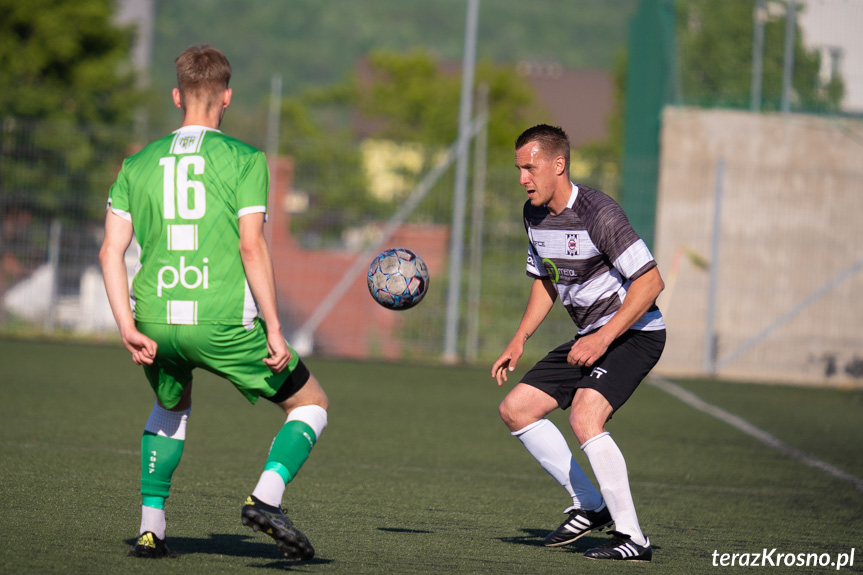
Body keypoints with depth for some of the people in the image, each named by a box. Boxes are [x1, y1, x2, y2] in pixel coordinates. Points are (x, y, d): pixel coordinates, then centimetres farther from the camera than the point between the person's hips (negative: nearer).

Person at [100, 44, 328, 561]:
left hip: (156, 321, 4)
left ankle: (152, 526, 22)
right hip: (224, 320, -4)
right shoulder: (244, 159, -1)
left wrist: (127, 326, 2)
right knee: (311, 403, 13)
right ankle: (267, 496, -11)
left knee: (172, 407, 34)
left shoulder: (139, 164, 12)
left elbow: (111, 251, 3)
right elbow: (252, 246, -11)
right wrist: (274, 328, -8)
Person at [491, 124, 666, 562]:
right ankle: (590, 506, 12)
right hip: (590, 337, 10)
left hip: (634, 332, -9)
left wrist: (603, 338, -26)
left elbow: (650, 281, -23)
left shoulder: (597, 214, -22)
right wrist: (518, 341, 11)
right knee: (516, 408, 6)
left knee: (584, 417, -28)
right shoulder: (534, 214, 6)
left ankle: (632, 537, -22)